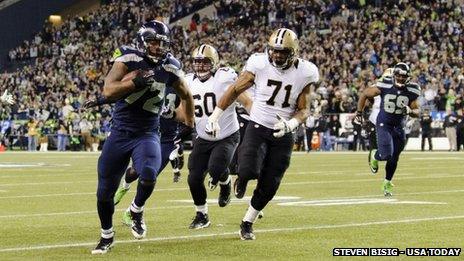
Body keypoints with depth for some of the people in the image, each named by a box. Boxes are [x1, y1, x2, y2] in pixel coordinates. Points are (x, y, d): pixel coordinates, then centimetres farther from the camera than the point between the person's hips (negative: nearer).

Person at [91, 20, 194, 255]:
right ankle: (107, 236, 28)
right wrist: (135, 82, -29)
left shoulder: (169, 68, 0)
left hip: (147, 134, 0)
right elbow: (108, 90, -20)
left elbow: (186, 96, 19)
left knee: (149, 174, -30)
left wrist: (189, 124, 25)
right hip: (120, 133, 0)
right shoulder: (128, 59, -8)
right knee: (105, 192, 3)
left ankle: (137, 210, 2)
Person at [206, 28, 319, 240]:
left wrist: (290, 124, -24)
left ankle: (247, 223, 26)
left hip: (283, 135, 1)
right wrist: (215, 116, -2)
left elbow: (304, 109, -3)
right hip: (257, 127, -1)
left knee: (269, 185, 3)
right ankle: (242, 180, 15)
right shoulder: (259, 64, -12)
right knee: (249, 171, -25)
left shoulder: (304, 73, -10)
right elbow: (235, 90, 0)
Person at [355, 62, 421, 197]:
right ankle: (375, 156, 19)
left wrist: (410, 111, -24)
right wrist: (359, 113, -1)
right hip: (383, 124, -3)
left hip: (398, 126, 3)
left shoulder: (411, 91, -9)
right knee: (386, 155, -18)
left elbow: (417, 112, -1)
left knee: (394, 159, 10)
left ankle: (387, 183, 32)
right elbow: (364, 94, -4)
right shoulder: (384, 86, -17)